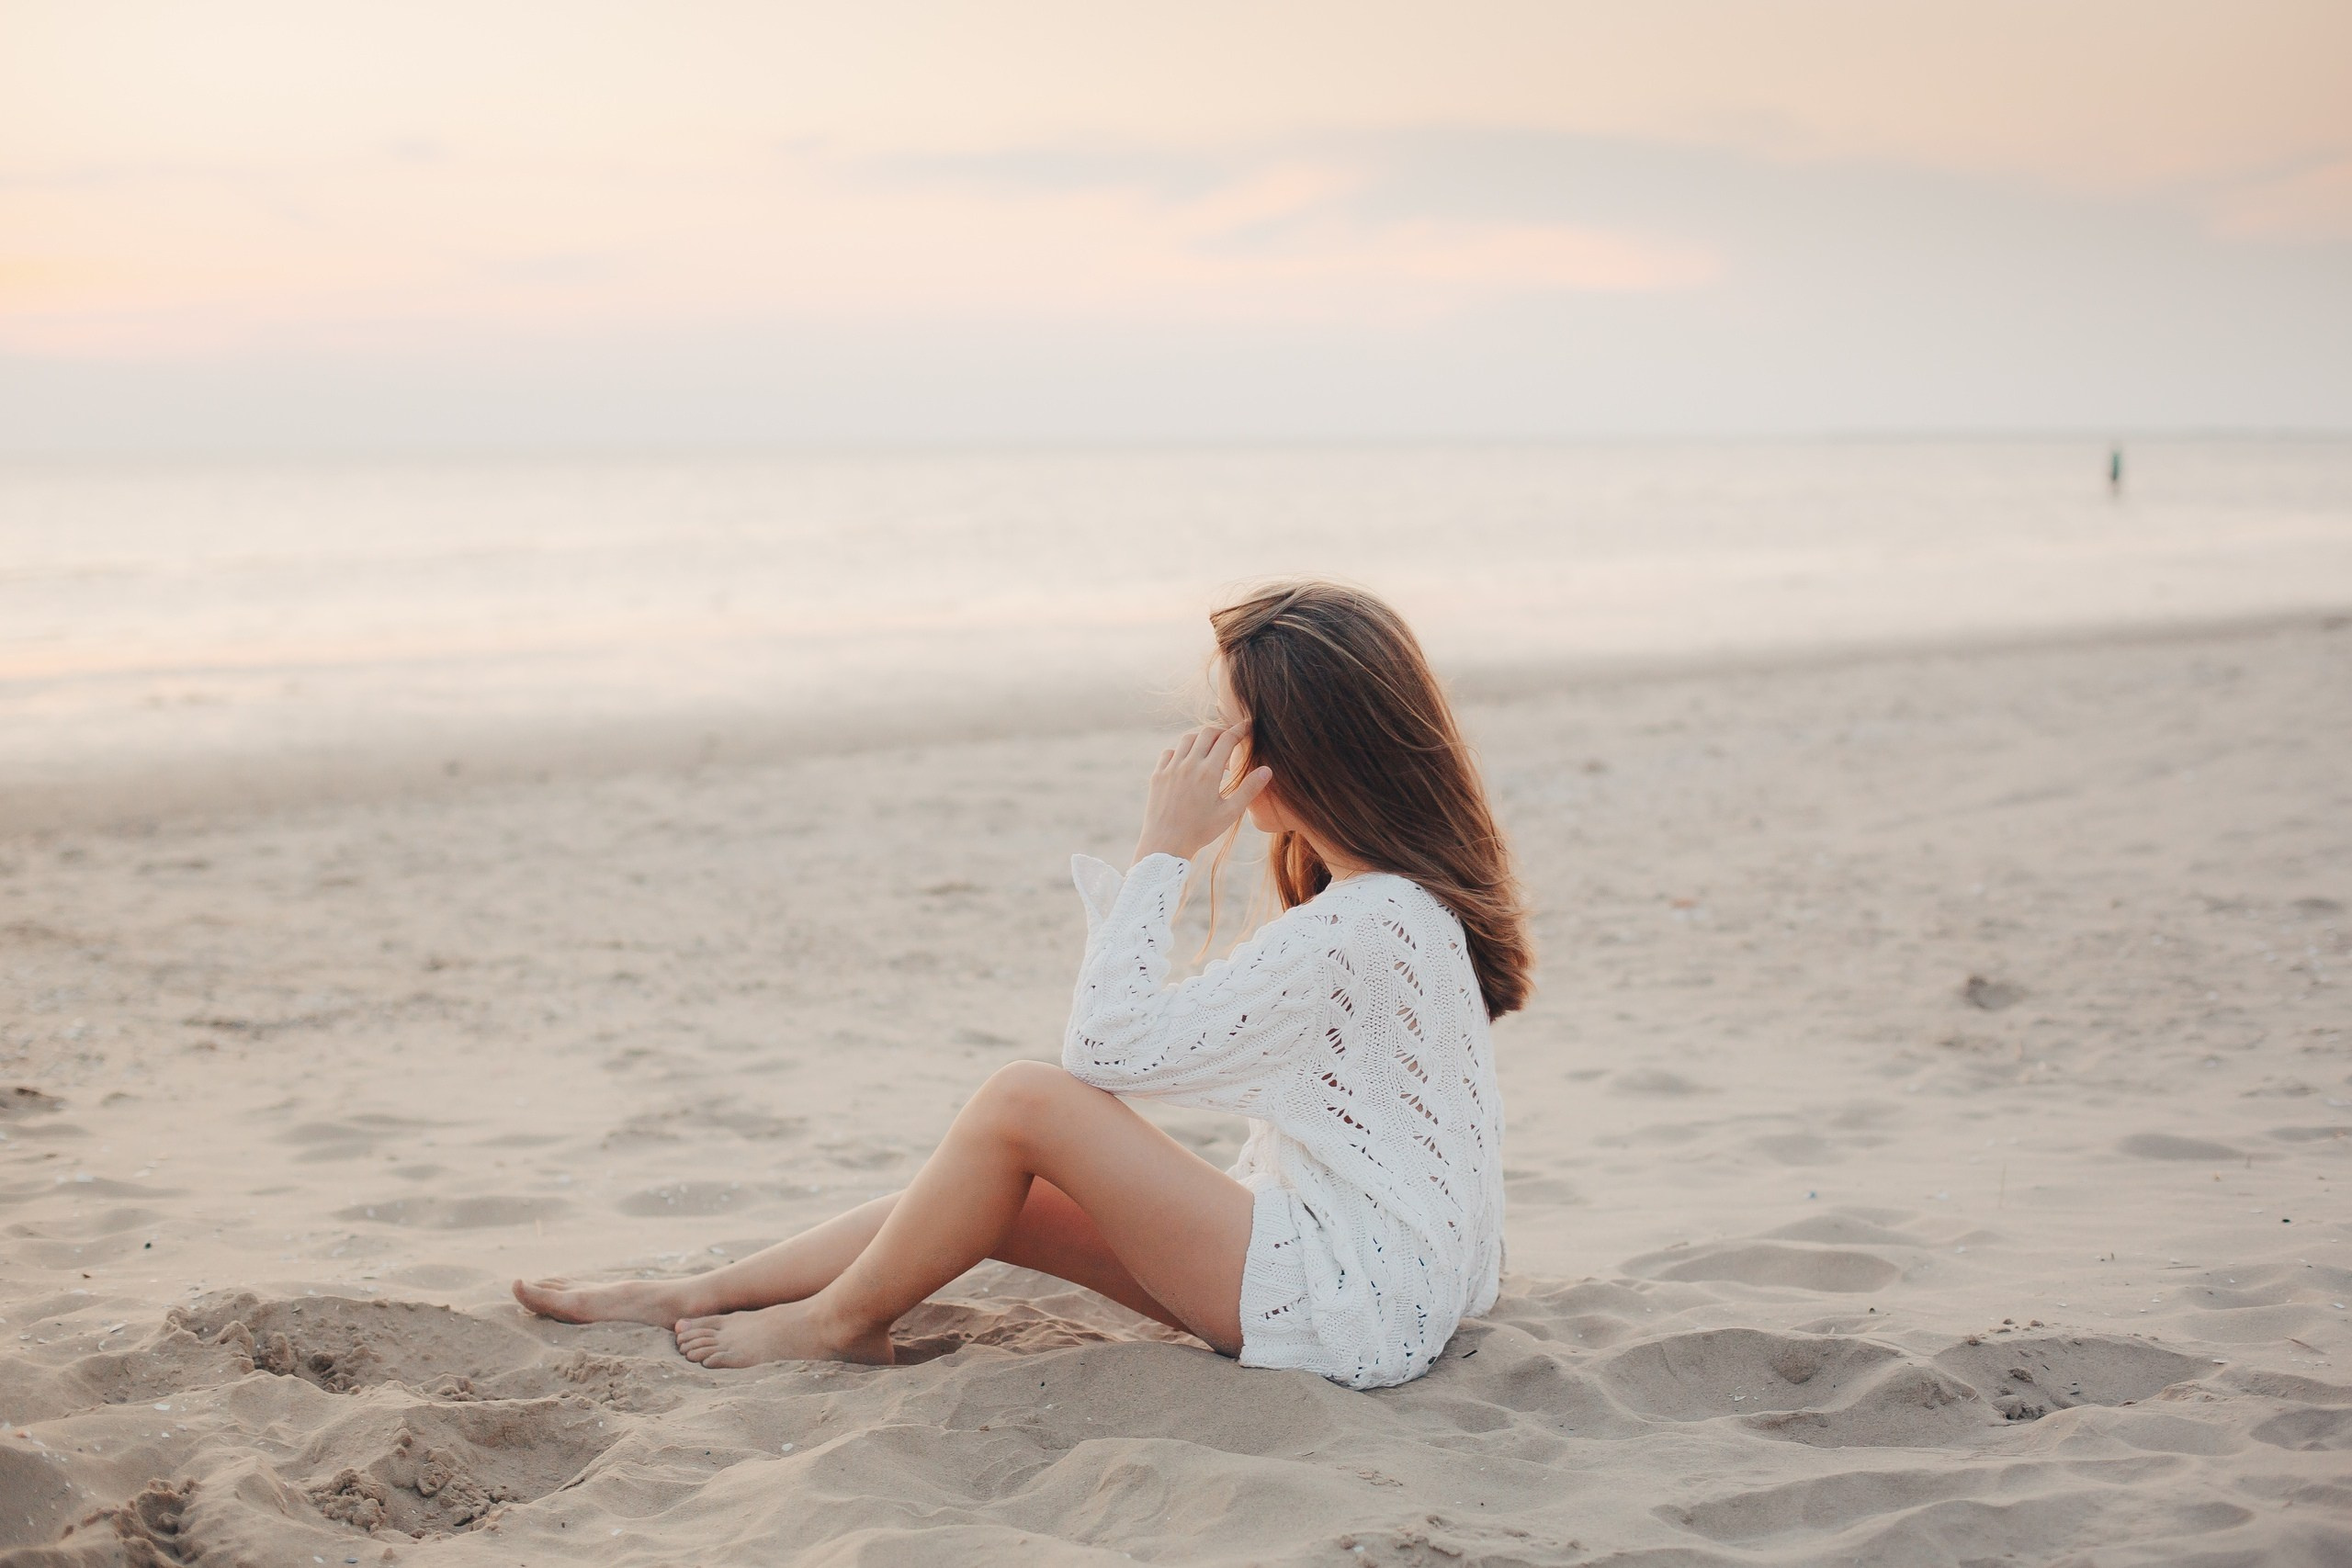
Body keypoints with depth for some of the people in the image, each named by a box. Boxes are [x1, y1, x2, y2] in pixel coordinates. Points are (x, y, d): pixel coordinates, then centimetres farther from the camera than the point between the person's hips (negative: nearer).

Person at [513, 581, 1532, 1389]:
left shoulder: (1357, 925, -23)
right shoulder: (1402, 897, 9)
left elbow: (1105, 1047, -20)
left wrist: (1163, 851, -16)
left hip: (1351, 1311, -10)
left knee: (1024, 1100, -15)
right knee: (991, 1198, 6)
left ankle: (838, 1322, 6)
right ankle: (692, 1298, 16)